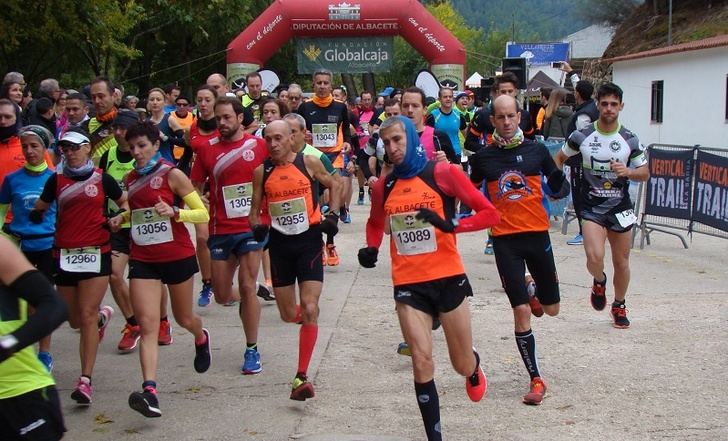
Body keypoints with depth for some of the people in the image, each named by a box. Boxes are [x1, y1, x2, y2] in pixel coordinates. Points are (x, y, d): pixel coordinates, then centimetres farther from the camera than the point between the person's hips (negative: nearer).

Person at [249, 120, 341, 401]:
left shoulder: (309, 163, -4)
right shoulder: (261, 172, 1)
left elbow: (333, 185, 12)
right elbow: (255, 208, 9)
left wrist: (332, 215, -1)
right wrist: (257, 226, -12)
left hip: (309, 240, -3)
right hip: (279, 243, 3)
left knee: (309, 310, -13)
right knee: (289, 315, 9)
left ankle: (301, 377, -11)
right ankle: (309, 318, 47)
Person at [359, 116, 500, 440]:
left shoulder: (442, 173, -7)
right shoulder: (383, 186, 5)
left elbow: (489, 213, -8)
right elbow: (376, 224, 25)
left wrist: (452, 226, -24)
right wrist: (371, 248, 3)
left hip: (448, 278, -2)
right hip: (408, 284, 2)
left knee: (462, 364, 11)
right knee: (422, 362, -10)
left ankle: (474, 368, 49)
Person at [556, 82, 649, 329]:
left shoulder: (629, 140, -3)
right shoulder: (582, 137, -4)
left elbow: (645, 174, 1)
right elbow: (560, 158, 11)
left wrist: (628, 172, -20)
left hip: (620, 207, 2)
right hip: (592, 207, -2)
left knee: (621, 262, 10)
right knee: (594, 257, -20)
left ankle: (619, 306, 33)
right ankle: (599, 282, 16)